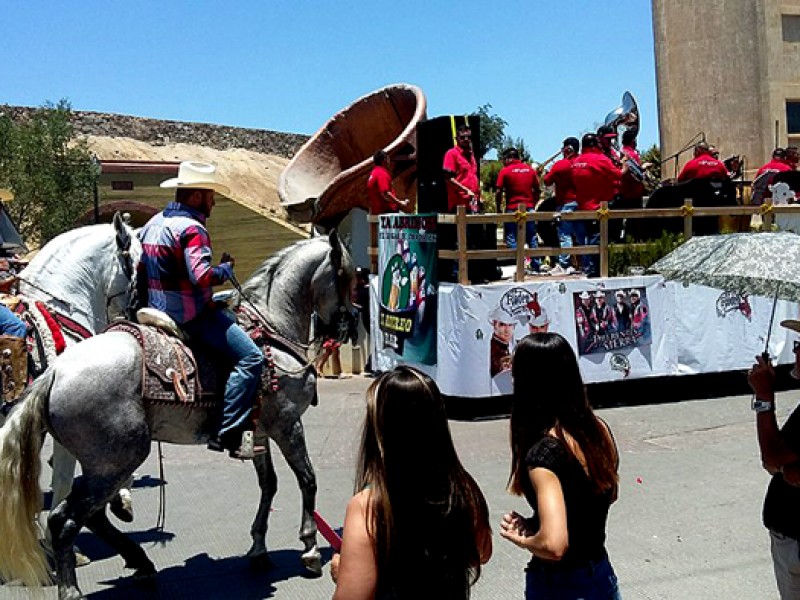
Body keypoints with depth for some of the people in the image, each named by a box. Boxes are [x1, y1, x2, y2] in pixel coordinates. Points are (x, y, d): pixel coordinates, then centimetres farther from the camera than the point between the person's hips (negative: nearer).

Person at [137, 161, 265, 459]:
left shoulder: (153, 223, 13)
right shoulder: (192, 229, -15)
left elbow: (140, 271, 20)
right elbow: (201, 277, -26)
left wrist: (149, 303, 29)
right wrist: (226, 269, -9)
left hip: (157, 311, 10)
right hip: (191, 315, -10)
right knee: (251, 357, -15)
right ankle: (228, 434, -18)